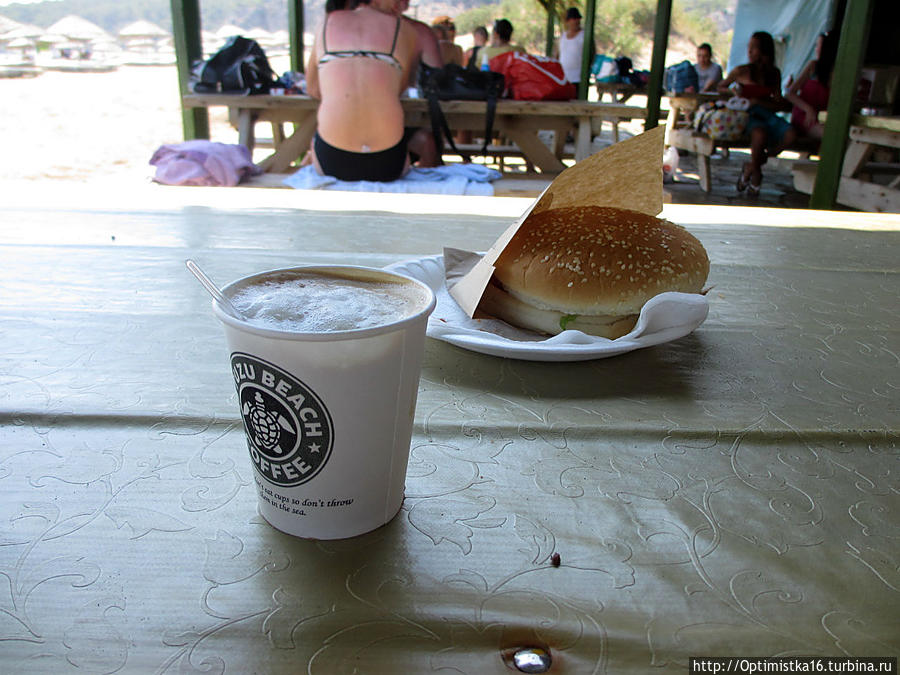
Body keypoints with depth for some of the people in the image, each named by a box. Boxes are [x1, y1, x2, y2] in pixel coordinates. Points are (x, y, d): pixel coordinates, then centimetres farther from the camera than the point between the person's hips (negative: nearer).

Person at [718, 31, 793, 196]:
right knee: (760, 134, -38)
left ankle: (751, 166, -6)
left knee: (790, 134, -25)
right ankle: (756, 173, -9)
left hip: (766, 113, 4)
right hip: (747, 114, -4)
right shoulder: (742, 71, 3)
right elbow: (720, 87, 15)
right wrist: (732, 91, -7)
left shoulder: (774, 73, 10)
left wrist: (758, 101, -9)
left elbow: (779, 104, 8)